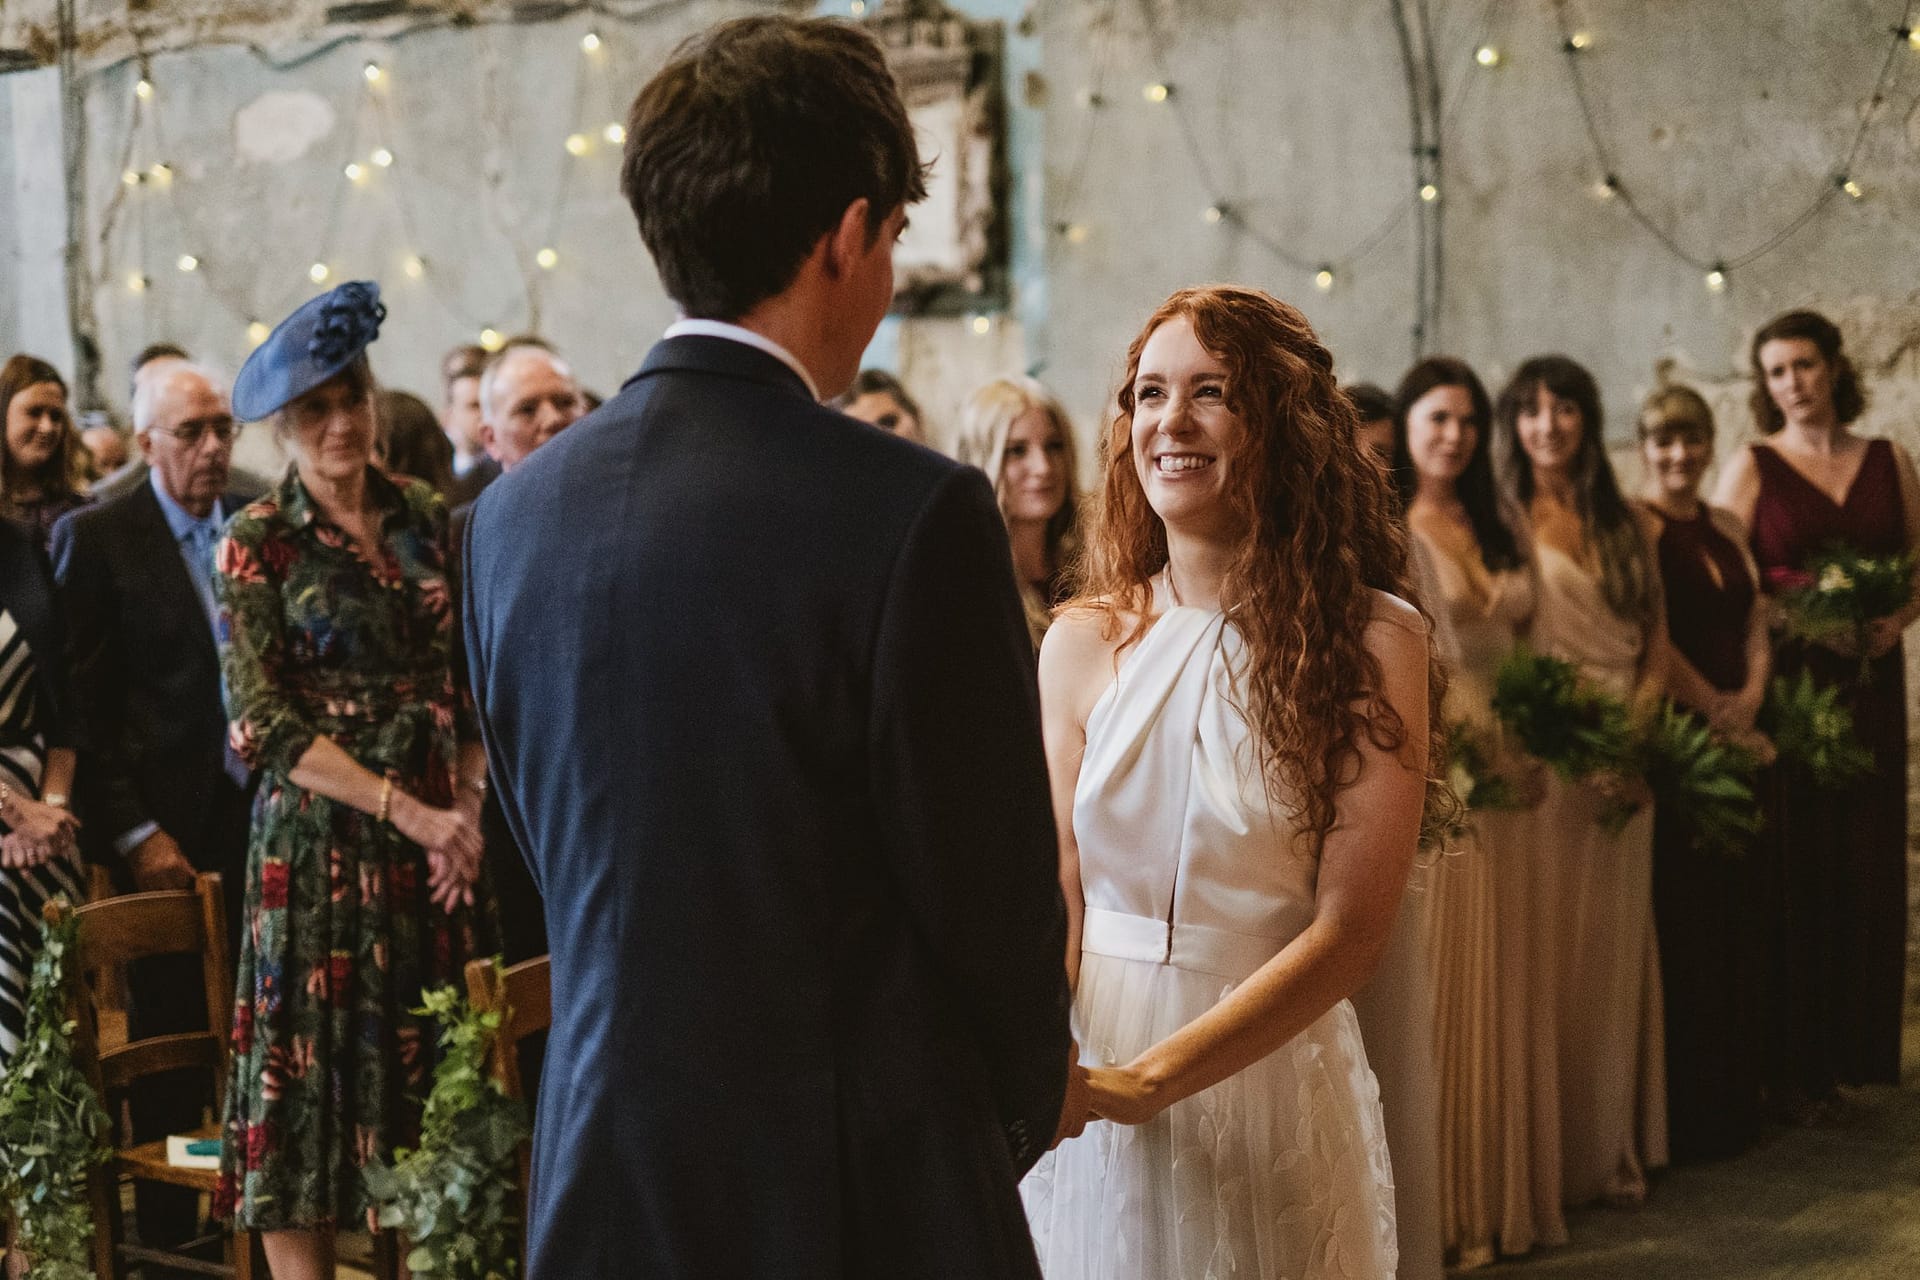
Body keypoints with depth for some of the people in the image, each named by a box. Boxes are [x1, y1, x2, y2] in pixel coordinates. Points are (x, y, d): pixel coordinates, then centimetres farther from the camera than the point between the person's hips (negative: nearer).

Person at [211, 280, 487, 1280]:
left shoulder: (427, 520, 8)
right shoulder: (256, 543, -4)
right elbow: (266, 726, -10)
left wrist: (468, 806, -4)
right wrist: (409, 813, -16)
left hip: (435, 837, 4)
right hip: (319, 843, -4)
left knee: (426, 1077, 6)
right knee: (311, 1080, 1)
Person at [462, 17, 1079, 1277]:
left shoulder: (512, 514, 1)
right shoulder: (913, 513, -18)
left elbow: (557, 855, 10)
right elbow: (991, 885, -11)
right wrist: (1034, 1095, 10)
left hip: (607, 1177, 6)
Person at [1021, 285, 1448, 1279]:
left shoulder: (1373, 640, -9)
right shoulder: (1082, 640, 0)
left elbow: (1350, 929, -13)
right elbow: (1054, 897, -1)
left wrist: (1152, 1077, -22)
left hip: (1270, 1075, -2)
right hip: (1087, 1078, 2)